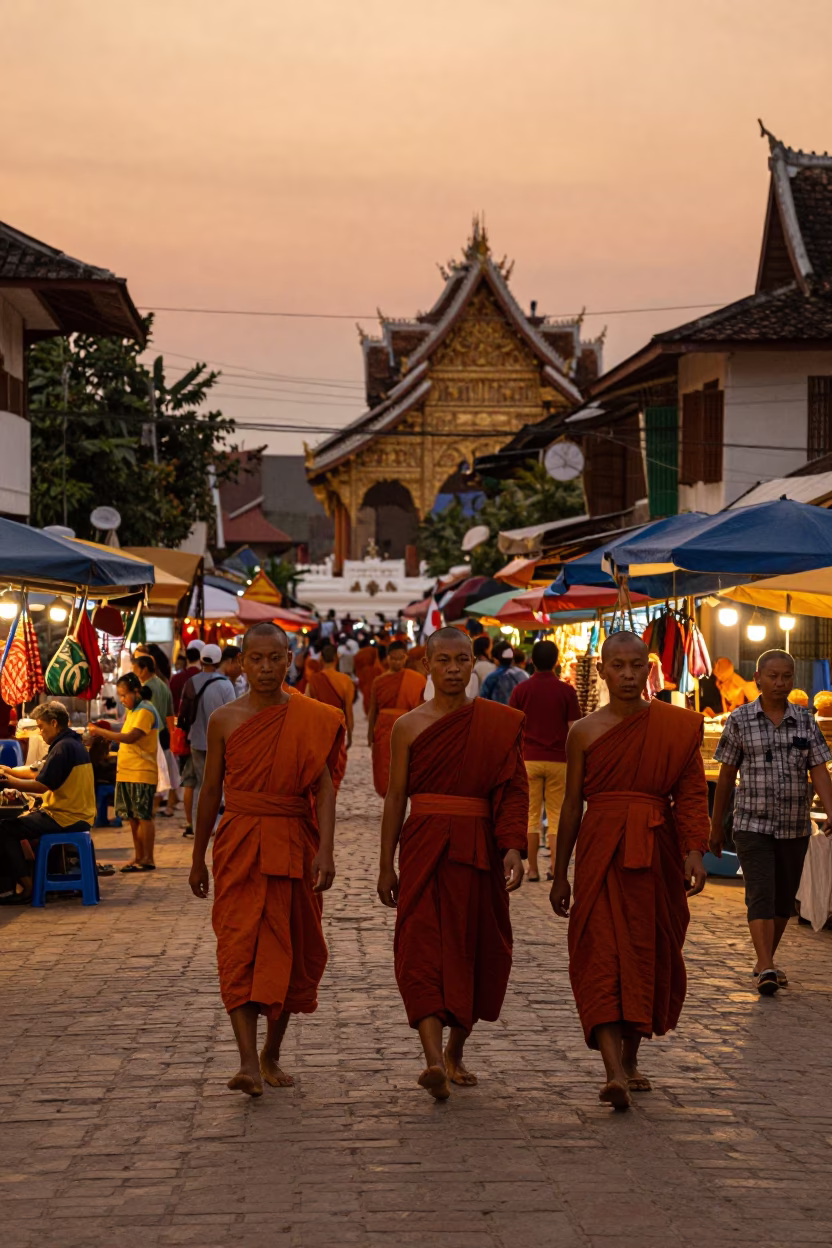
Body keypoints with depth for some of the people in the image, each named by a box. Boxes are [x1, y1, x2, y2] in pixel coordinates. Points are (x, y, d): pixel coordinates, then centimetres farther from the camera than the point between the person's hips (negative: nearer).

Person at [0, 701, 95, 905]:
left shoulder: (63, 747, -17)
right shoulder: (72, 743, 15)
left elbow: (40, 785, -20)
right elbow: (38, 772, 18)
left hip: (65, 819, -11)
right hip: (79, 817, 11)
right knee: (20, 821, 23)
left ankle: (26, 888, -8)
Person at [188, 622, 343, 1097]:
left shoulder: (311, 719, 0)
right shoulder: (224, 720, 3)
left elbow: (324, 789, -5)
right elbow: (211, 791, 11)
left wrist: (325, 851, -17)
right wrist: (198, 859, 14)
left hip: (293, 844, 0)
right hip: (238, 844, 0)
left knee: (290, 949, 7)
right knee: (240, 949, -11)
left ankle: (272, 1054, 23)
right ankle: (248, 1063, -17)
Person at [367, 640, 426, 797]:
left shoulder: (415, 680, -2)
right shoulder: (379, 681, 5)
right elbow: (373, 710, 9)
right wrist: (370, 735, 7)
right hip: (384, 730, 2)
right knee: (385, 773, 3)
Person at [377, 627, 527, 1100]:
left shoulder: (500, 723, 4)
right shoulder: (409, 726, 4)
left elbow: (513, 791, -1)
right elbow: (396, 798, 7)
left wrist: (514, 848, -14)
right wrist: (386, 865, 6)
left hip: (478, 849, 1)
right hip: (424, 848, -1)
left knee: (476, 951, 7)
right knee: (423, 948, -13)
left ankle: (455, 1052, 24)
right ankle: (434, 1060, -22)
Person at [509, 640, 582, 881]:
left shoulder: (520, 689, -1)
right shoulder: (567, 691, -2)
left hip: (529, 759, 0)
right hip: (558, 760, 0)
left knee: (531, 816, 5)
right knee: (556, 816, 6)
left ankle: (532, 869, 5)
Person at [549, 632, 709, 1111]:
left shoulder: (676, 726, 4)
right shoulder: (585, 732, 5)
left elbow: (692, 795, 0)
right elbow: (572, 805, 9)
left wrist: (694, 851, -14)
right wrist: (560, 874, 10)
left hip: (656, 853, 1)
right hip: (600, 852, -1)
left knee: (650, 955, 7)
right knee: (602, 955, -12)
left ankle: (631, 1058, 24)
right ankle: (614, 1072, -21)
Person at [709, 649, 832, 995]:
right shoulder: (740, 719, -1)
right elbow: (726, 775, 5)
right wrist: (716, 824, 8)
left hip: (795, 827, 3)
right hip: (752, 824, -3)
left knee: (784, 900, 11)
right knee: (760, 896, -14)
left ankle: (765, 960, 28)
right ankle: (766, 970, -22)